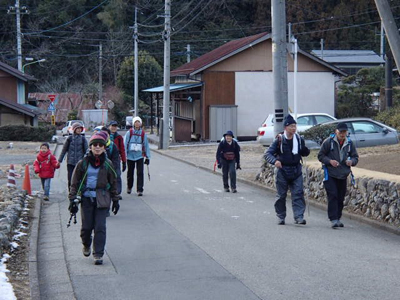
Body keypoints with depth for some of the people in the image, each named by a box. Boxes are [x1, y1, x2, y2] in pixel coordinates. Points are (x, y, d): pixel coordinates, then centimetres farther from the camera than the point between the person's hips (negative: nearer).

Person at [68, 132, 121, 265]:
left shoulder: (107, 164, 4)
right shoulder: (83, 163, 0)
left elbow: (113, 183, 13)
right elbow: (75, 182, 4)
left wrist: (115, 200, 13)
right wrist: (73, 199, -2)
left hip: (102, 199, 0)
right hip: (86, 198, 0)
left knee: (100, 227, -7)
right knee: (86, 226, 2)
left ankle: (98, 254, 0)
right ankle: (86, 245, 33)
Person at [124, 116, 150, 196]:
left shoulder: (143, 133, 3)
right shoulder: (129, 133, 0)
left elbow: (146, 145, 8)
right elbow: (125, 144, 0)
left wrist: (147, 157, 7)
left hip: (140, 156, 0)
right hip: (130, 156, 0)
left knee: (140, 173, -9)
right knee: (130, 172, 13)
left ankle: (140, 190, -7)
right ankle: (129, 187, 33)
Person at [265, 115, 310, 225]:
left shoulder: (299, 139, 4)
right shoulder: (279, 140, -7)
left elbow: (305, 153, 14)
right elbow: (268, 154, -9)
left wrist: (305, 150, -11)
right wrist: (275, 161, -29)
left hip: (296, 171, 2)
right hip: (282, 171, -2)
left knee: (298, 194, -6)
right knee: (281, 195, 6)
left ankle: (299, 217, -6)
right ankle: (281, 217, 19)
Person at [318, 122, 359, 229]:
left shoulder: (350, 143, 5)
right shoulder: (328, 142, -5)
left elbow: (355, 157, 13)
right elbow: (320, 156, 0)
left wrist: (351, 161, -10)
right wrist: (330, 161, -17)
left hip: (343, 175, 4)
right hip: (330, 175, -4)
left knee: (341, 198, 9)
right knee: (332, 196, -13)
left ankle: (338, 219, 22)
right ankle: (333, 219, -14)